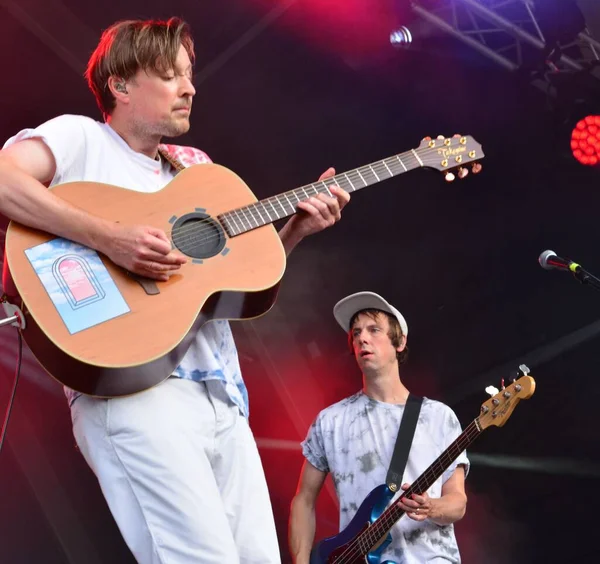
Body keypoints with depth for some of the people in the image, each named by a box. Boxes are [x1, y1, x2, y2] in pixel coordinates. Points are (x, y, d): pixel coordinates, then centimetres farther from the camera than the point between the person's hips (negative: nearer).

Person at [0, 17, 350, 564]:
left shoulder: (196, 167, 23)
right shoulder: (81, 137, 3)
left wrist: (295, 229, 9)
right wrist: (109, 237, -23)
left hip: (221, 392, 7)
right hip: (133, 386, -7)